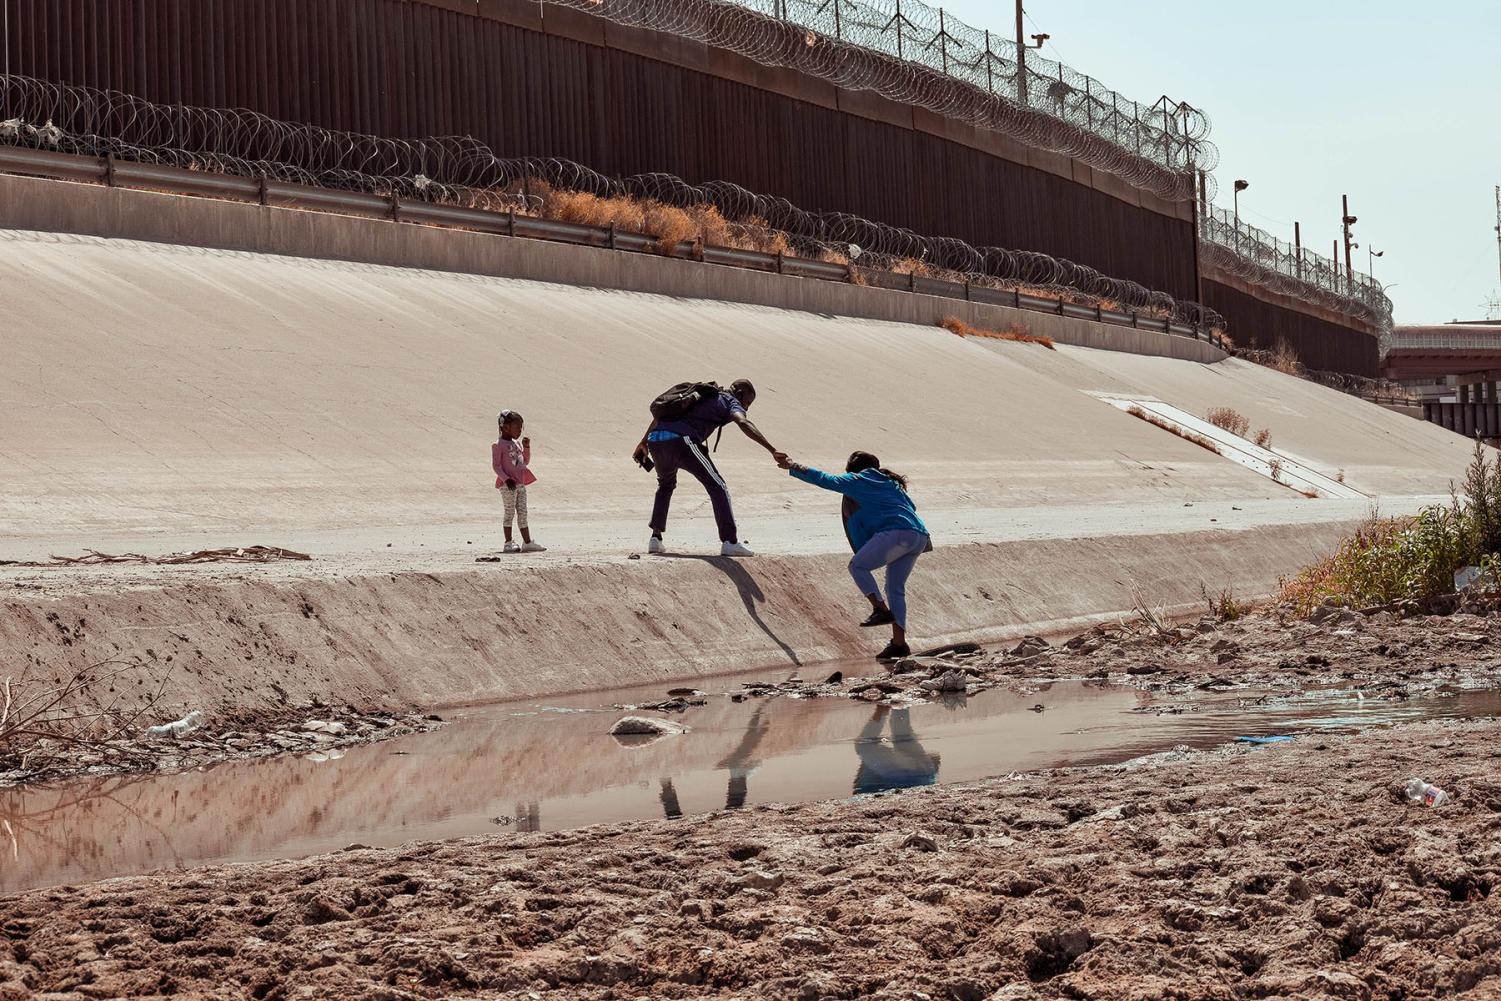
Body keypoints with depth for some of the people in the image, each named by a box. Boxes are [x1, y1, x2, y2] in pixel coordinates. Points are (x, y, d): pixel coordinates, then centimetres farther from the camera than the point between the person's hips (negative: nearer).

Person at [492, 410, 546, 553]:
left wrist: (527, 447, 9)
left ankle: (527, 542, 10)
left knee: (522, 513, 8)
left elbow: (526, 462, 23)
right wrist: (507, 479, -22)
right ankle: (508, 543, 3)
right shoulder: (498, 446, -8)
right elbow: (496, 466, -12)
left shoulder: (517, 444, 15)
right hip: (508, 485, -7)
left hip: (520, 484, 7)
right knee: (510, 513, -3)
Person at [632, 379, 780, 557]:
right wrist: (772, 449, -18)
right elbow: (743, 423, -9)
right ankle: (729, 541, -10)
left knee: (666, 485, 32)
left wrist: (644, 442, 38)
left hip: (655, 439, 7)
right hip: (680, 440, -7)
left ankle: (655, 538, 24)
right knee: (717, 487, 0)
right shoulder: (729, 401, 13)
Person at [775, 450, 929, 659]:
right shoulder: (892, 483, 31)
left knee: (857, 566, 4)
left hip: (896, 532, -7)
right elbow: (911, 507, 30)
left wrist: (792, 467, 22)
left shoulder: (858, 481, 12)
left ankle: (881, 610, -10)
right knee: (895, 588, 12)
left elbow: (824, 479, 14)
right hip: (919, 535, 7)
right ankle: (899, 643, 7)